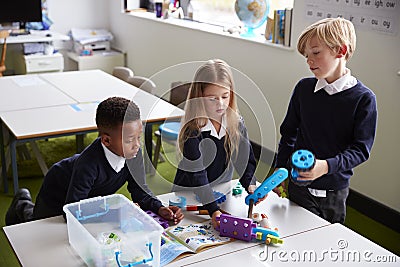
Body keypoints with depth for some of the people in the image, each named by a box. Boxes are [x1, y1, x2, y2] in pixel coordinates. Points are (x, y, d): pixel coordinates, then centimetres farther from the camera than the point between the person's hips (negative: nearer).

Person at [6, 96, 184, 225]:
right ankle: (24, 206, 40)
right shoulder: (90, 164, -44)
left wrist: (160, 208, -35)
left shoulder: (134, 154, -27)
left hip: (92, 197, 6)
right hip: (58, 194, -5)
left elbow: (140, 192, -18)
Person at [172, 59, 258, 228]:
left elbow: (245, 158, -6)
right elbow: (196, 173, -23)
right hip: (189, 196, -3)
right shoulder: (192, 130, -19)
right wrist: (213, 210, -32)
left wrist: (251, 185, -27)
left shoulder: (236, 123, -4)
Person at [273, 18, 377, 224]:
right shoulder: (303, 88, -1)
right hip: (299, 186, 2)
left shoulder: (364, 98, -11)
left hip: (335, 191, -2)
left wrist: (327, 166, -28)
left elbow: (361, 149, -13)